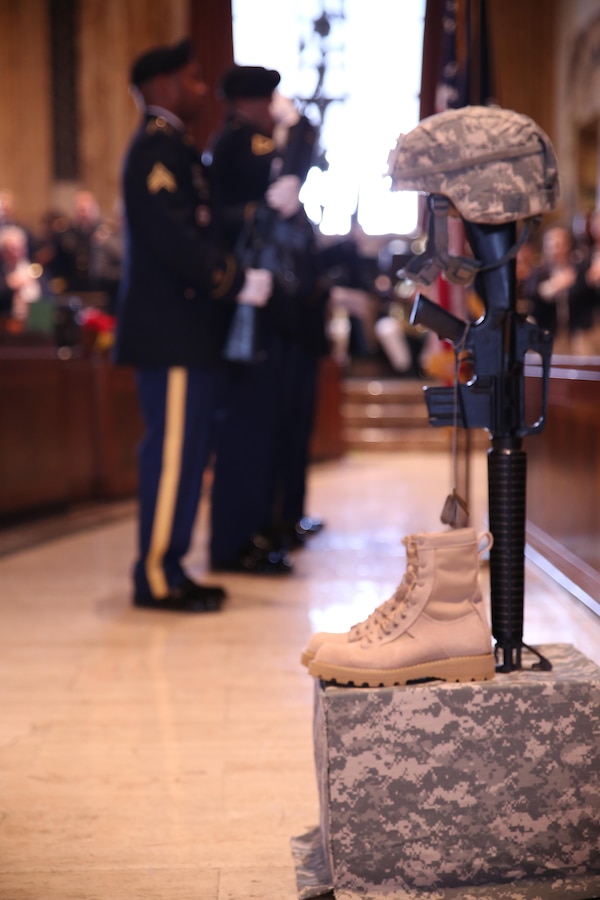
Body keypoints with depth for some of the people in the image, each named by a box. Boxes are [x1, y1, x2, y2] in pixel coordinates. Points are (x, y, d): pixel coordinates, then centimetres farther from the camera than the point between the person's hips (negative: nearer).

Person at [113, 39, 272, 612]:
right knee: (172, 449, -7)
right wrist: (238, 282, -16)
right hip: (169, 329, -10)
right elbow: (171, 238, -20)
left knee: (189, 448, 12)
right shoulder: (154, 149, -11)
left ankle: (168, 568, 19)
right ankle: (155, 579, 1)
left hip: (187, 328, 10)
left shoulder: (175, 148, 21)